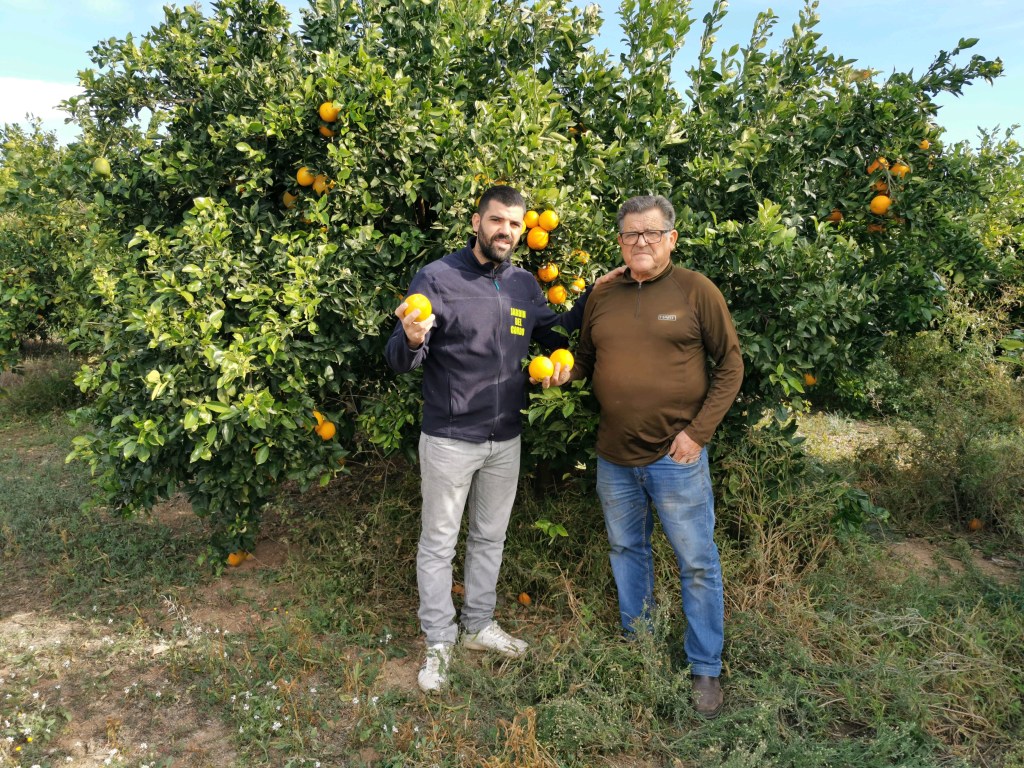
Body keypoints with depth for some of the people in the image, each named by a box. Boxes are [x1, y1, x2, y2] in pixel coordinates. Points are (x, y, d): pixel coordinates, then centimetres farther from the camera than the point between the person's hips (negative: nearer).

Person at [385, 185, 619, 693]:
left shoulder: (525, 285, 5)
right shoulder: (438, 278, -12)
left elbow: (554, 333, 19)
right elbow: (399, 361, -14)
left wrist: (591, 299, 5)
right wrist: (412, 340, -37)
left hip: (506, 439, 5)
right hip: (449, 440, -5)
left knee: (490, 538, 19)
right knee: (439, 544, 8)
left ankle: (479, 626, 37)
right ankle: (439, 643, 25)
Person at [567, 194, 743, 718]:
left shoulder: (695, 291, -7)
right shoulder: (602, 295, 5)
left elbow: (730, 365, -5)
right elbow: (587, 358, 17)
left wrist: (698, 431, -11)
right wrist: (565, 371, -6)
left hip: (676, 456, -4)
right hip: (614, 457, 5)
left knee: (697, 563, 5)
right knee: (626, 550, 19)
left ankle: (706, 669, 23)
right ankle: (635, 639, 40)